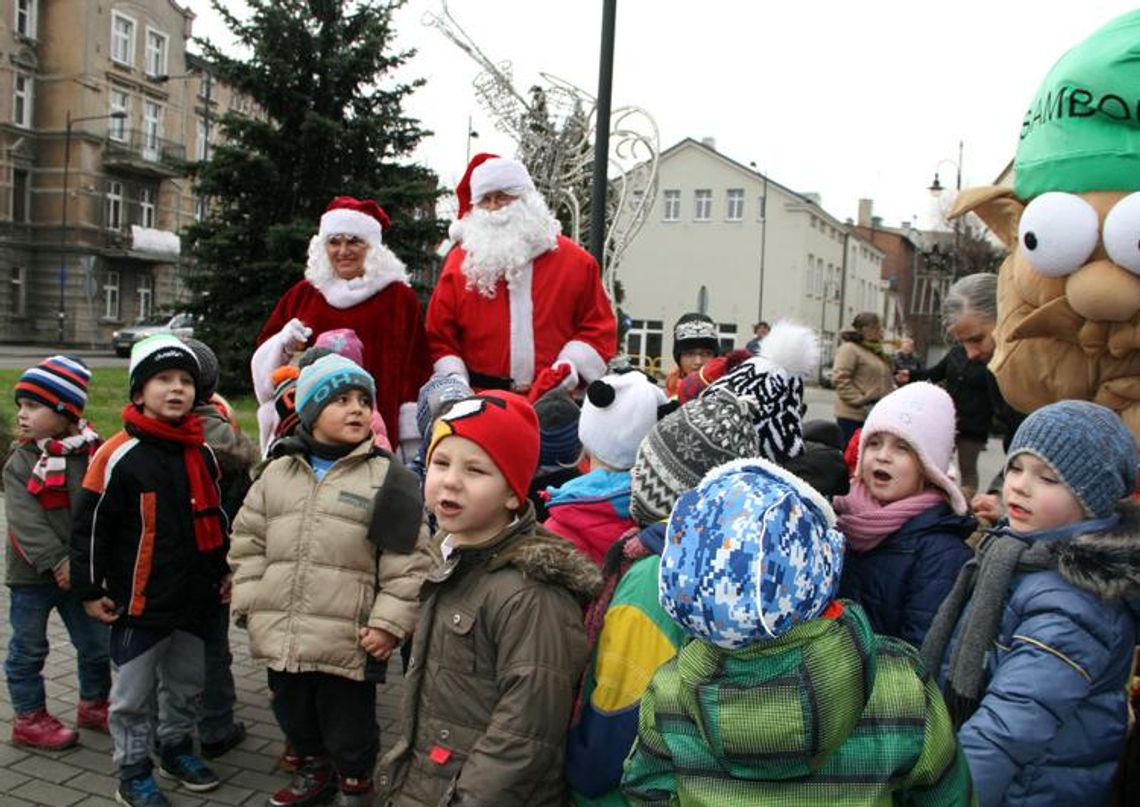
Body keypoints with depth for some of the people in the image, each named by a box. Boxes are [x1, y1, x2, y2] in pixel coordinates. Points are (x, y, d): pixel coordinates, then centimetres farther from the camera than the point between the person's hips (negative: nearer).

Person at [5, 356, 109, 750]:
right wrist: (56, 562, -24)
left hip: (80, 571, 2)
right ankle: (28, 718, 26)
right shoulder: (20, 463, -8)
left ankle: (93, 705, 33)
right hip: (31, 574, -2)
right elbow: (25, 521, -16)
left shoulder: (94, 455, -3)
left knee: (97, 643, 12)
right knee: (28, 649, 10)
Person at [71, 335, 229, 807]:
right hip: (139, 602, -6)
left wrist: (224, 571, 18)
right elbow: (90, 526, -10)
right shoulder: (119, 455, -14)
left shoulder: (203, 454, 5)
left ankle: (177, 750, 39)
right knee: (134, 692, 6)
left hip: (194, 599, 6)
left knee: (187, 683, 19)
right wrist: (90, 589, -8)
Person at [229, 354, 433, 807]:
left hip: (347, 642, -5)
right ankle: (313, 770, 49)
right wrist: (252, 607, 5)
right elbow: (248, 544, 12)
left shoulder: (388, 478, -8)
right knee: (294, 715, 24)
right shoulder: (277, 472, 6)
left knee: (349, 728, 10)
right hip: (280, 636, 5)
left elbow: (409, 562, -9)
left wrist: (389, 624, -12)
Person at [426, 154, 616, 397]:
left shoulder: (574, 261, 7)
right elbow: (439, 335, 7)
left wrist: (571, 365, -9)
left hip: (556, 404, 0)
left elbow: (599, 327, 8)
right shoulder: (460, 263, 9)